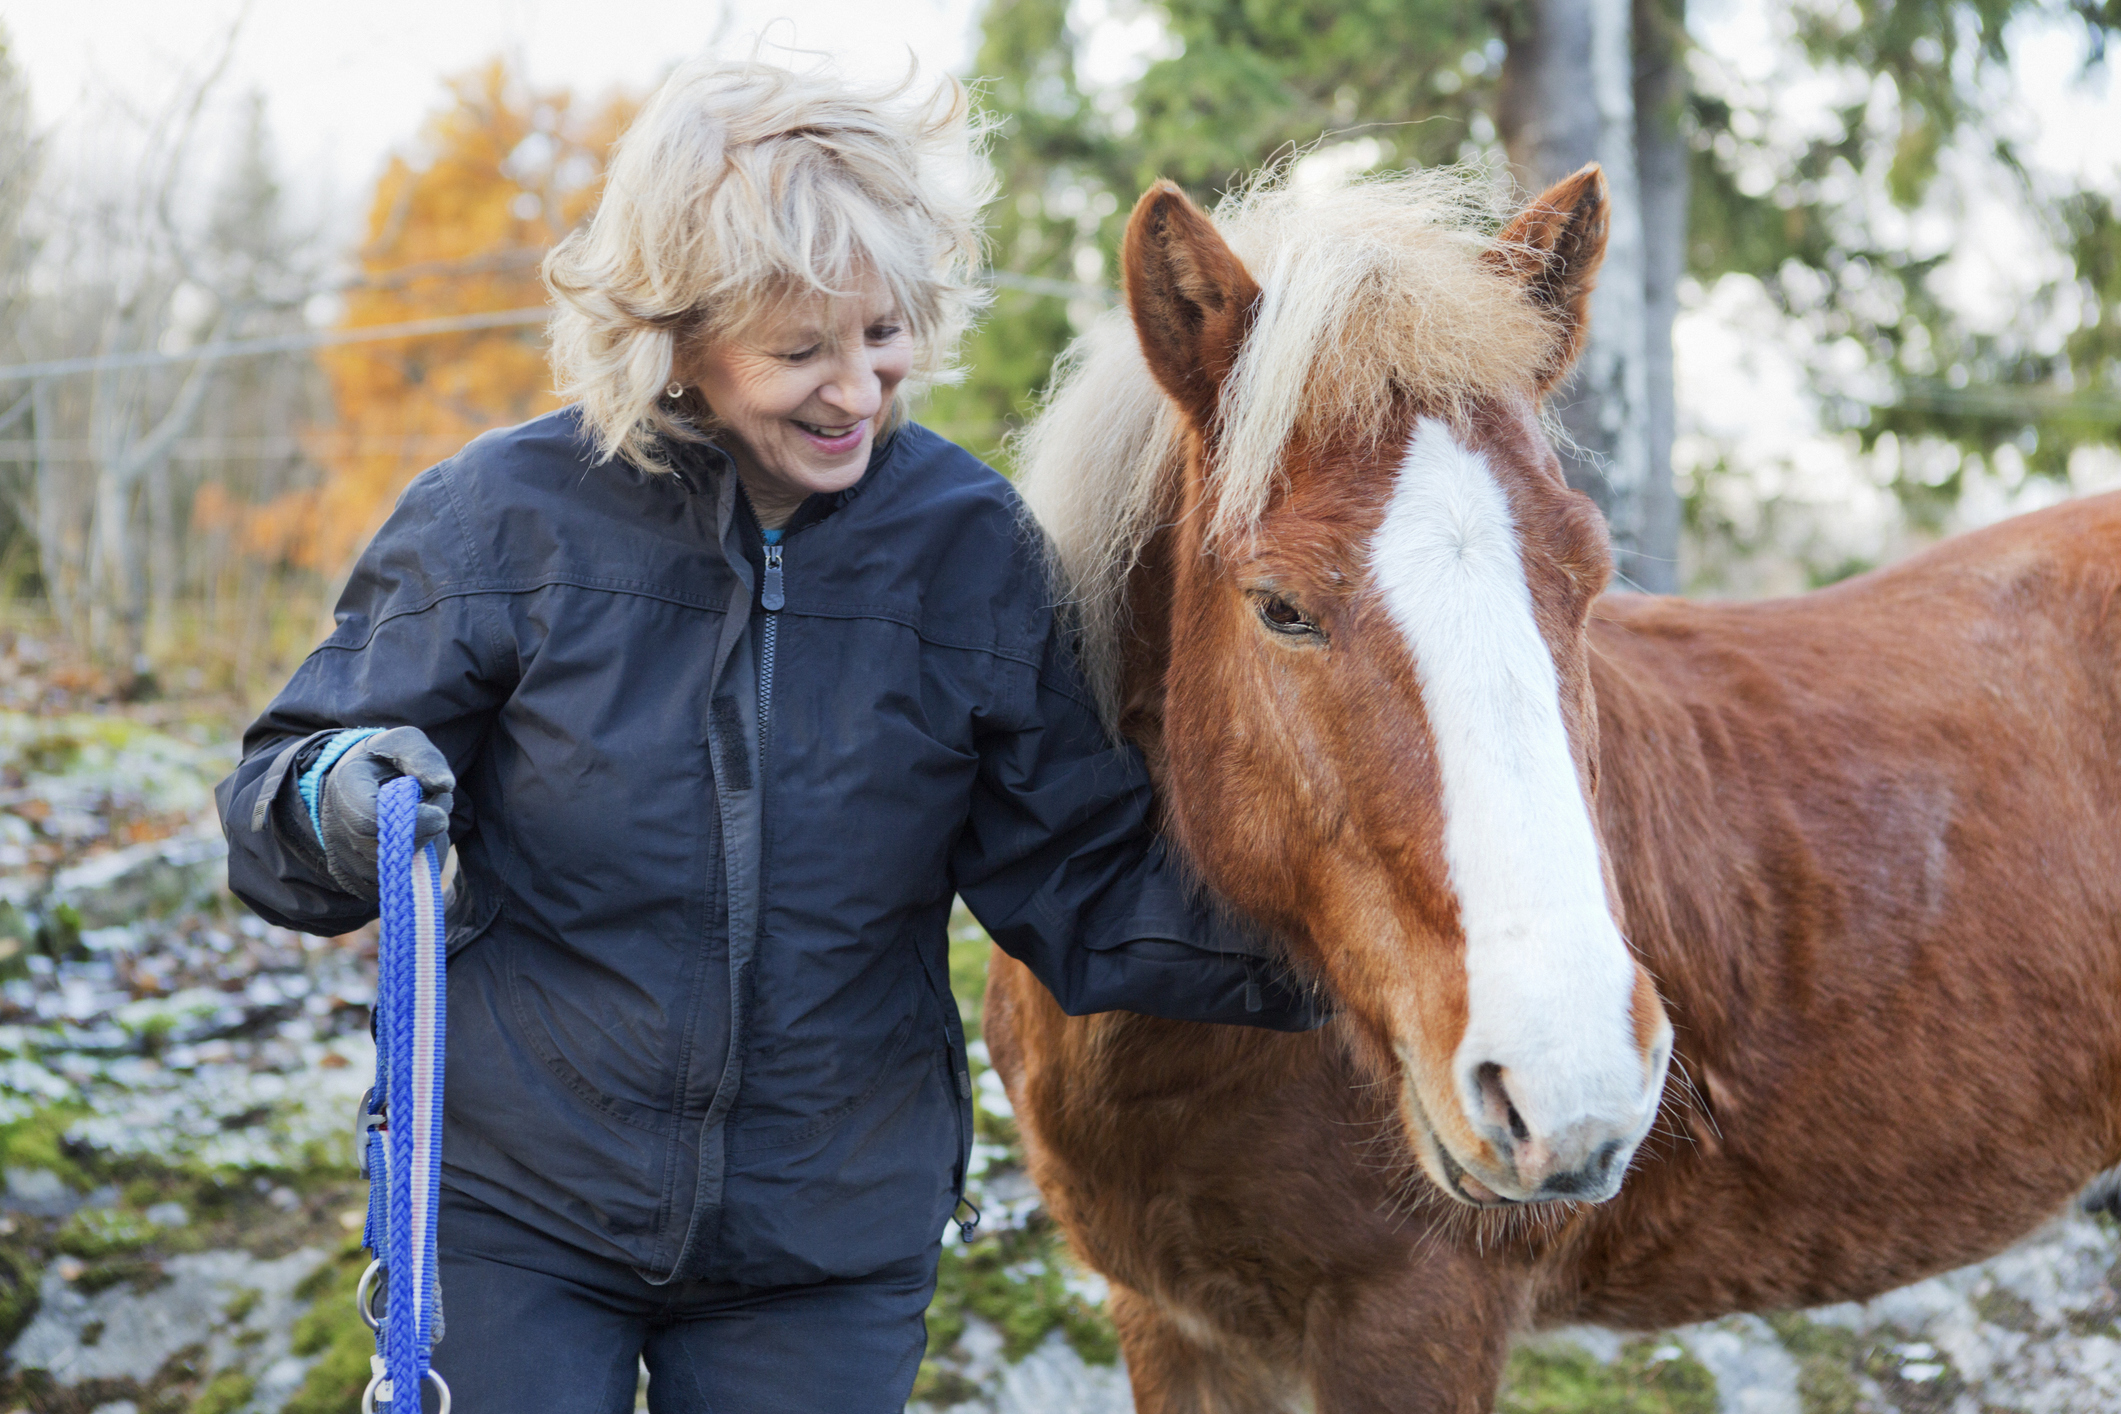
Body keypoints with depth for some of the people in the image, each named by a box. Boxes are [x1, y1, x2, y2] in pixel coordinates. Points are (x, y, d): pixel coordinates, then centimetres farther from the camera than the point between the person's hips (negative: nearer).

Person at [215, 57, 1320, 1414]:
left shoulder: (969, 545, -6)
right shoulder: (507, 517, -10)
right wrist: (334, 807, -27)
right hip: (516, 1223, -1)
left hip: (833, 1246, 2)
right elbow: (271, 812, -3)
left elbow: (1083, 894, -3)